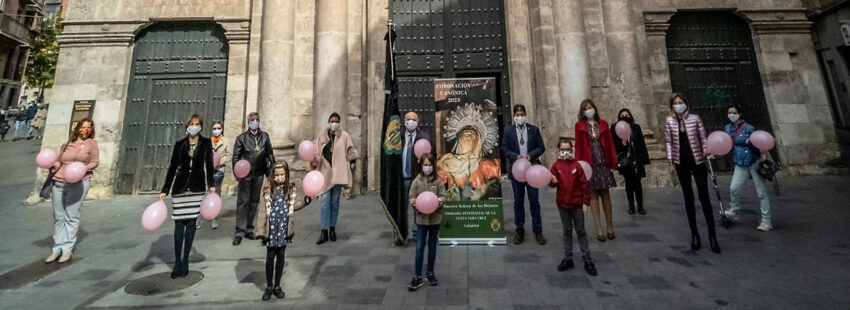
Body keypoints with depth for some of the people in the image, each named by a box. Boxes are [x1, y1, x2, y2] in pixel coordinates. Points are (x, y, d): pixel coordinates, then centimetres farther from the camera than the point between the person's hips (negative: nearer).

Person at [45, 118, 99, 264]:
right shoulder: (66, 144, 14)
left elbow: (95, 162, 0)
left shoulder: (91, 143, 5)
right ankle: (57, 248, 14)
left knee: (71, 217, -5)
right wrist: (52, 167, -3)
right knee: (58, 217, 6)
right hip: (59, 183, 4)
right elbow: (59, 161, 17)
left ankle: (68, 249, 1)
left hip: (78, 184, -4)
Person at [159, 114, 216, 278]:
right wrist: (165, 190, 2)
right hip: (180, 187, 1)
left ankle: (185, 262, 12)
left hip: (197, 188, -1)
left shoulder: (206, 143, 4)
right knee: (179, 224, 1)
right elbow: (172, 167, 5)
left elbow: (209, 165, 0)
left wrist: (211, 184, -11)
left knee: (191, 223, 3)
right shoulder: (179, 144, 5)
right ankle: (177, 262, 10)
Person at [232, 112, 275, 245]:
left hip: (259, 174, 3)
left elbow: (270, 154, 10)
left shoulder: (265, 136, 7)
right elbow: (236, 156, 1)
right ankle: (239, 231, 4)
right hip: (245, 174, -3)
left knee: (254, 201, 10)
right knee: (243, 202, -2)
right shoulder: (241, 137, 0)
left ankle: (249, 229, 22)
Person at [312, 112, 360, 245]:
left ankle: (332, 228, 19)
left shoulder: (344, 136, 3)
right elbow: (316, 152, 5)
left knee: (335, 201, 7)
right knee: (325, 201, -4)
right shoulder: (322, 135, 5)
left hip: (338, 172, 0)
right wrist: (314, 161, -12)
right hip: (325, 172, 0)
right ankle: (324, 231, 0)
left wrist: (352, 164, -2)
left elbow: (351, 152, 4)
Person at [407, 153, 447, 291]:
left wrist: (438, 200, -24)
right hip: (421, 218, -1)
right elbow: (411, 197, -4)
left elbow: (443, 196, -4)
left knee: (432, 246, 14)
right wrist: (414, 202, -25)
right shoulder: (417, 181, -5)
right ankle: (417, 277, 9)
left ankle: (430, 273, 30)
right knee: (419, 247, -1)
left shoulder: (438, 181, -4)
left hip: (435, 218, 1)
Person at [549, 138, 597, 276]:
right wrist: (553, 181, -27)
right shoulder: (556, 165, -1)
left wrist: (586, 201, -5)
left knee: (580, 231, 8)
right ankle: (568, 259, 24)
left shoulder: (577, 165, -5)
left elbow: (584, 184, -4)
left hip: (577, 203, -1)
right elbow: (553, 182, -3)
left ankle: (587, 260, 17)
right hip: (562, 203, 2)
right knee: (567, 231, 13)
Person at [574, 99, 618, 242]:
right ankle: (599, 229, 9)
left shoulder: (603, 124, 10)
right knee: (593, 195, 2)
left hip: (603, 164, 2)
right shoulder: (580, 125, 4)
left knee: (605, 194, 7)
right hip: (589, 165, -2)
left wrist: (613, 161, -2)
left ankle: (610, 226, 18)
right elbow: (578, 146, -1)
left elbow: (610, 143, 6)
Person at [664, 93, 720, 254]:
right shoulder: (669, 121, 2)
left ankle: (712, 235, 8)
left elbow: (703, 138, 3)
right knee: (688, 198, 6)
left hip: (697, 161, -1)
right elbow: (669, 143, 4)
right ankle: (694, 234, 14)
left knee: (704, 197, -1)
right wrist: (671, 163, 1)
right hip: (681, 163, 1)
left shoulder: (695, 118, 1)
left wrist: (708, 154, -13)